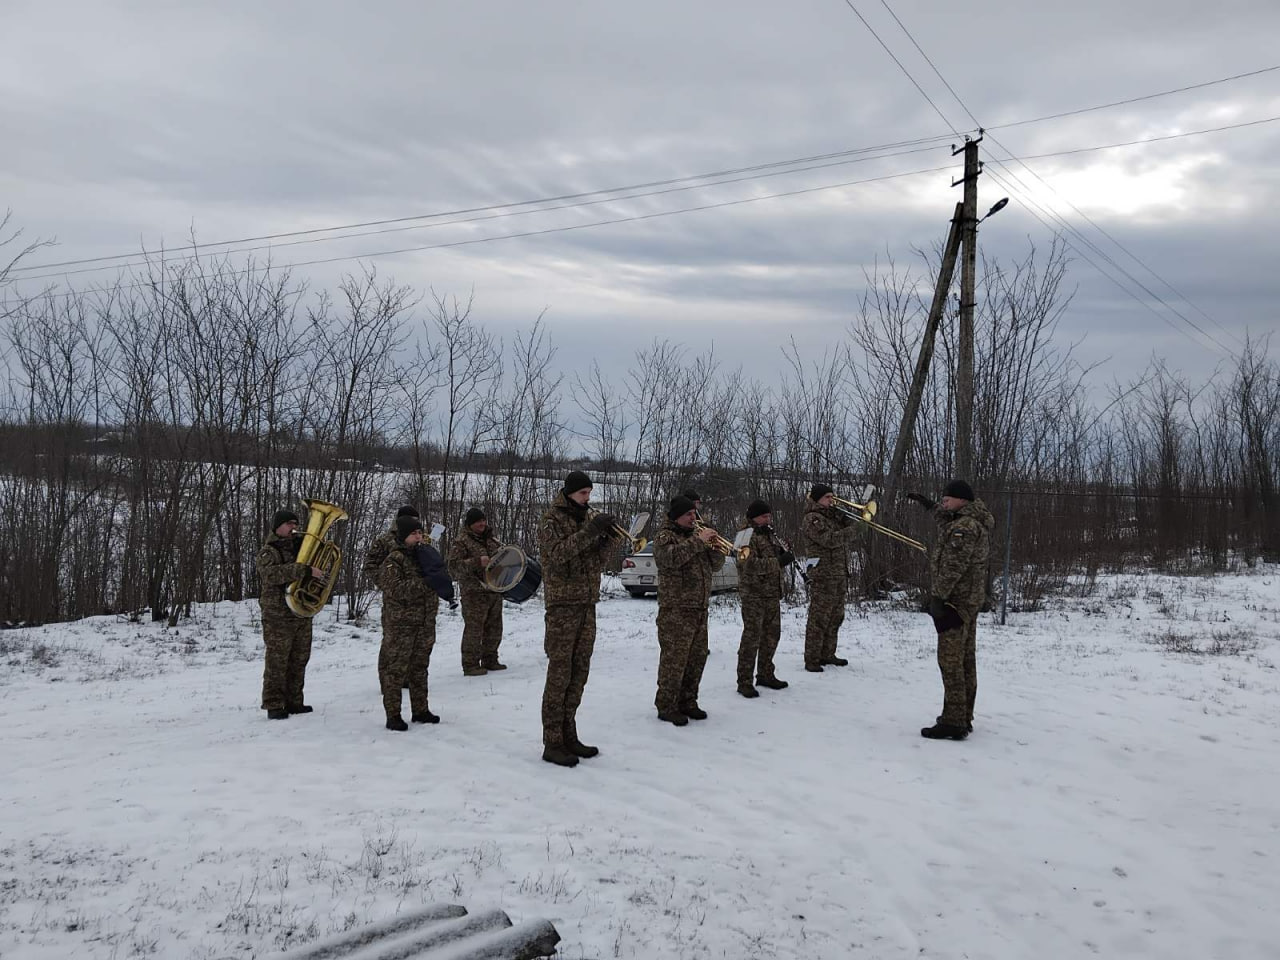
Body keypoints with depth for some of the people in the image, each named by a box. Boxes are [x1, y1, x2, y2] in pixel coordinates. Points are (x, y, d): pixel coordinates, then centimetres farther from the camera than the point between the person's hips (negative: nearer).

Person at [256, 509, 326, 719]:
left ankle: (294, 702, 17)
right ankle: (274, 705, 0)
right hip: (278, 615, -7)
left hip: (303, 614, 7)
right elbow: (272, 574, -27)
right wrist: (305, 570, -34)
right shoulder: (268, 552, -6)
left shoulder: (300, 546, 18)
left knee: (298, 662, 10)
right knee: (277, 662, -5)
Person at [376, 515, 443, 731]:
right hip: (400, 625, -7)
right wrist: (424, 582, -22)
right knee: (395, 671, -2)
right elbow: (395, 589, -22)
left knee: (420, 668, 15)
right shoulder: (394, 559, -11)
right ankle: (393, 716, 4)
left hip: (424, 624, 7)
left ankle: (420, 710, 24)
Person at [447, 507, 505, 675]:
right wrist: (477, 562, -28)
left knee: (494, 629, 13)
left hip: (494, 591, 7)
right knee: (474, 629, -8)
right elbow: (454, 566, -18)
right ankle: (470, 665, -1)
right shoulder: (460, 542, -8)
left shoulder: (490, 538, 14)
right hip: (474, 593, -7)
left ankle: (490, 661, 25)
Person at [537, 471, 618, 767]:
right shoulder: (551, 519, -5)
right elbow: (557, 554, -22)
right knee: (559, 674, -6)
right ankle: (552, 744, -2)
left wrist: (608, 537, -5)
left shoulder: (585, 517, 15)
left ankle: (568, 736, 16)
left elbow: (596, 562, 12)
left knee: (578, 674, 8)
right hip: (563, 603, -7)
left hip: (587, 604, 7)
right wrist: (590, 531, -26)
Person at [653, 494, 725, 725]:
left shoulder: (695, 535, 19)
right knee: (673, 660, -6)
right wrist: (698, 541, -21)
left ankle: (687, 702, 22)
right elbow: (671, 558, -25)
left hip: (700, 610, 8)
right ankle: (666, 706, 2)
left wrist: (715, 546, -3)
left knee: (696, 659, 11)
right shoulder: (665, 537, -3)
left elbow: (715, 565, 17)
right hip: (675, 611, -7)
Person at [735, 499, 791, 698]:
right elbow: (750, 565, -24)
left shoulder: (767, 534, 16)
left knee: (772, 634, 14)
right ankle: (744, 681, -2)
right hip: (754, 594, -9)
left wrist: (782, 553, 7)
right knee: (752, 636, -7)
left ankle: (765, 674, 28)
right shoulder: (747, 536, -12)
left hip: (772, 592, 9)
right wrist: (779, 561, -22)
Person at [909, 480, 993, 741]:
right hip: (970, 601, 11)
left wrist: (938, 597, -24)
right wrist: (930, 506, 37)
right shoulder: (978, 522, 12)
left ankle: (953, 722, -8)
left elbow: (952, 567, -25)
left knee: (950, 661, -9)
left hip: (954, 601, -11)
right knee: (966, 660, 15)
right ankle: (963, 718, 23)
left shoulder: (964, 527, -19)